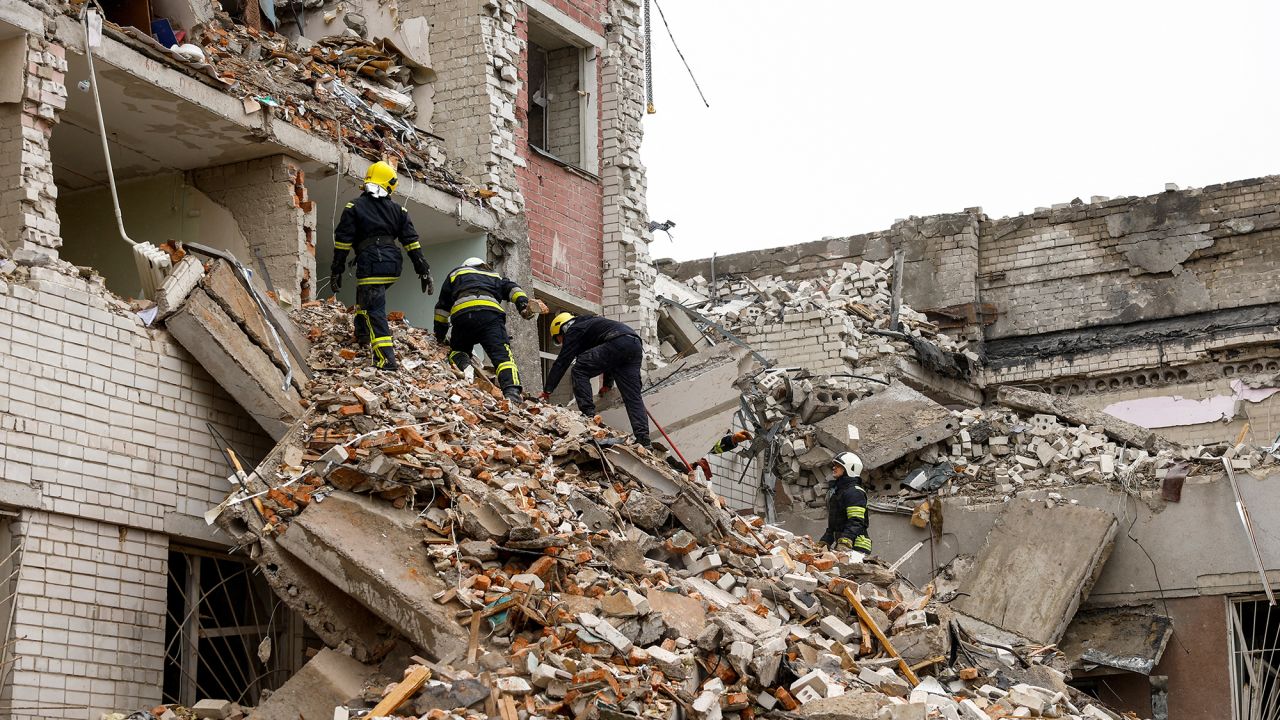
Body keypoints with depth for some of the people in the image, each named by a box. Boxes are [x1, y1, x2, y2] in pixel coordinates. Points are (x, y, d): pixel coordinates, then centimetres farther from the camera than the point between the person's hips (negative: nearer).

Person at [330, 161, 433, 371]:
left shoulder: (354, 207, 4)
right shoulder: (398, 210, 13)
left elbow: (343, 241, 0)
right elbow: (412, 241, 9)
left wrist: (336, 270, 4)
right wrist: (423, 270, 9)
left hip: (370, 265, -5)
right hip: (393, 266, 5)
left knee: (375, 310, -7)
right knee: (364, 296, 31)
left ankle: (387, 358, -19)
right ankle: (363, 334, 37)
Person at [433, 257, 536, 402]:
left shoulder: (456, 273, 37)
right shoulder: (495, 277, 39)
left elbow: (442, 307, 33)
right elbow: (512, 288, 17)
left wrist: (439, 336, 37)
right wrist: (523, 304, 1)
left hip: (462, 314, 1)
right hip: (491, 314, 0)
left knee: (457, 350, 22)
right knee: (503, 355, -11)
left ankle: (464, 365, -13)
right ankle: (512, 392, -36)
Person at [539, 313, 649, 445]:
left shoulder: (574, 331, 12)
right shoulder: (588, 323, 39)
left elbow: (561, 362, 4)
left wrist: (547, 390, 6)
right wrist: (608, 384, 53)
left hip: (618, 343, -9)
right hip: (636, 345, 9)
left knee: (580, 370, -1)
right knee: (632, 396, 5)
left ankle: (588, 414, -9)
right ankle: (643, 438, -6)